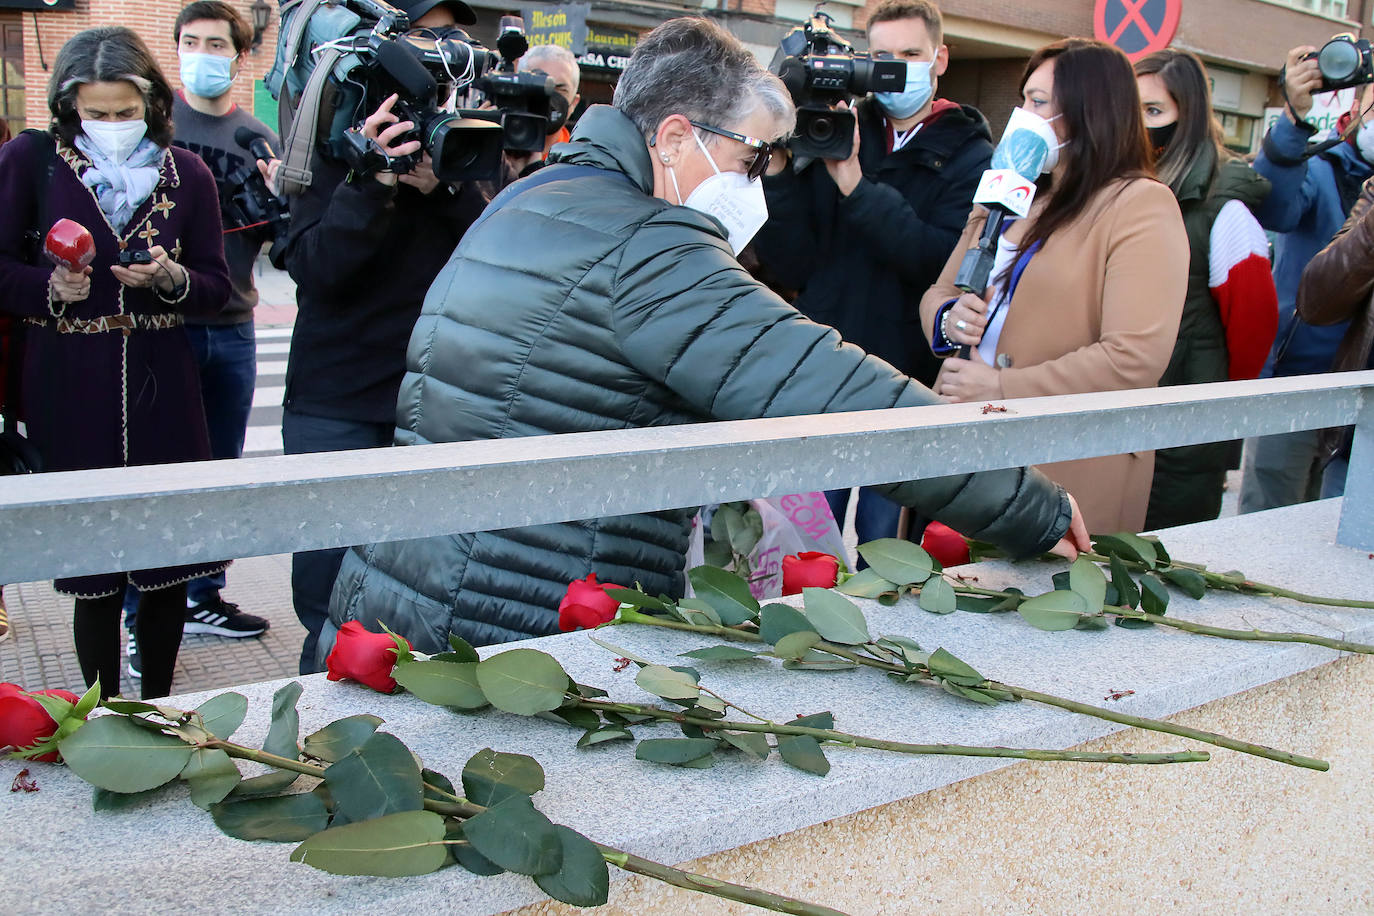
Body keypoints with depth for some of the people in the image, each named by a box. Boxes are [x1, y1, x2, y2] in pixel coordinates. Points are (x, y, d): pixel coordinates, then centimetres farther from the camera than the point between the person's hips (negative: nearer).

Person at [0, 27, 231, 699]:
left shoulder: (186, 174, 8)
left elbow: (217, 286, 7)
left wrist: (170, 278, -13)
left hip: (161, 388, 2)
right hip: (68, 390, -2)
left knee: (169, 556, 4)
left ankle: (157, 708, 22)